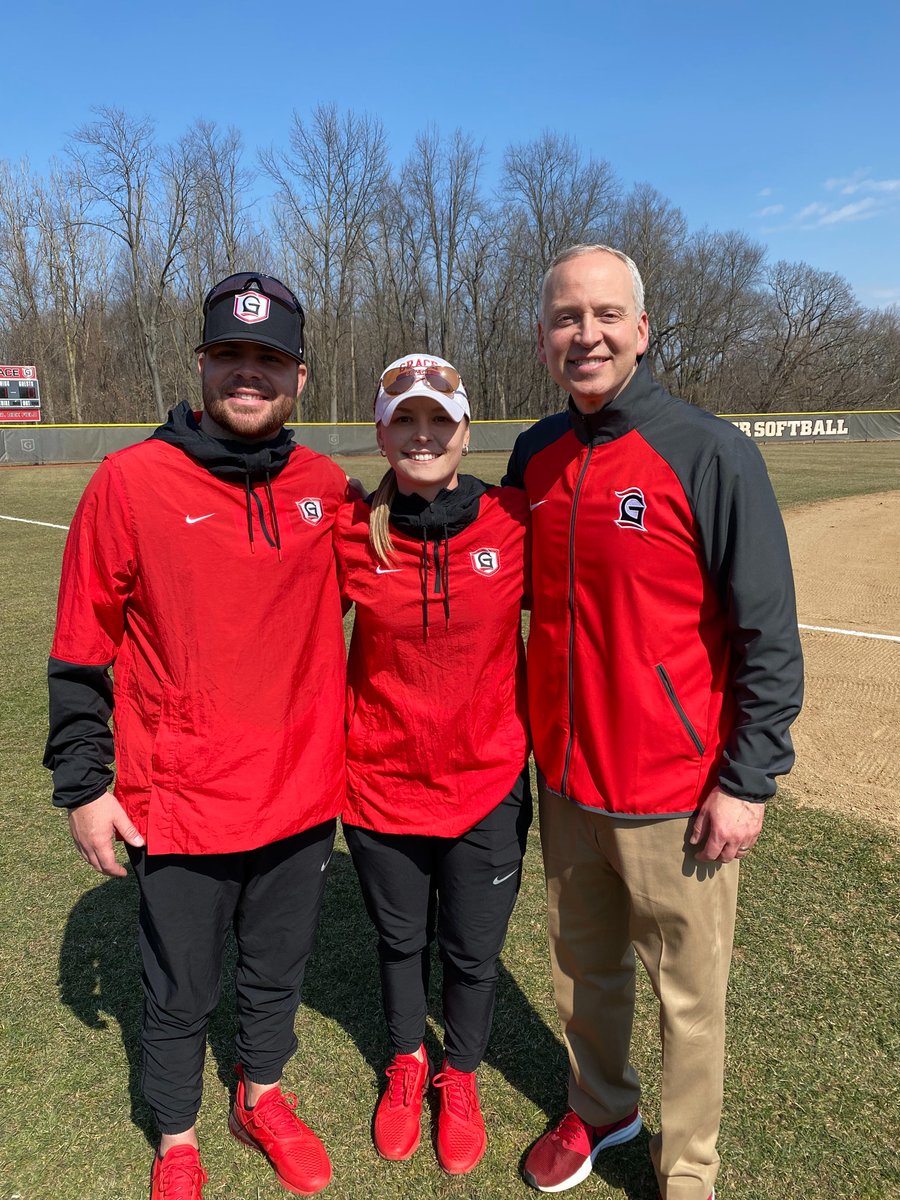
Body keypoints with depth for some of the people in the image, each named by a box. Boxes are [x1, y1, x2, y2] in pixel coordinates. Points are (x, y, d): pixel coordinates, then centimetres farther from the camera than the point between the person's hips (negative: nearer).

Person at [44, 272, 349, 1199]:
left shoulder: (325, 488, 0)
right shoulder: (131, 481, -10)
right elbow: (80, 652, -5)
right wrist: (82, 782, -4)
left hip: (302, 798, 3)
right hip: (178, 809, -3)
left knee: (278, 972, 23)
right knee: (180, 994, 18)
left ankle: (262, 1094, 52)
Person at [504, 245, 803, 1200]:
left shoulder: (711, 455, -14)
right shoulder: (534, 456, 3)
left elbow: (768, 637, -12)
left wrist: (747, 781, -13)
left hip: (676, 797, -5)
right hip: (564, 780, 5)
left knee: (687, 996, 13)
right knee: (582, 968, 23)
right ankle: (598, 1110, 48)